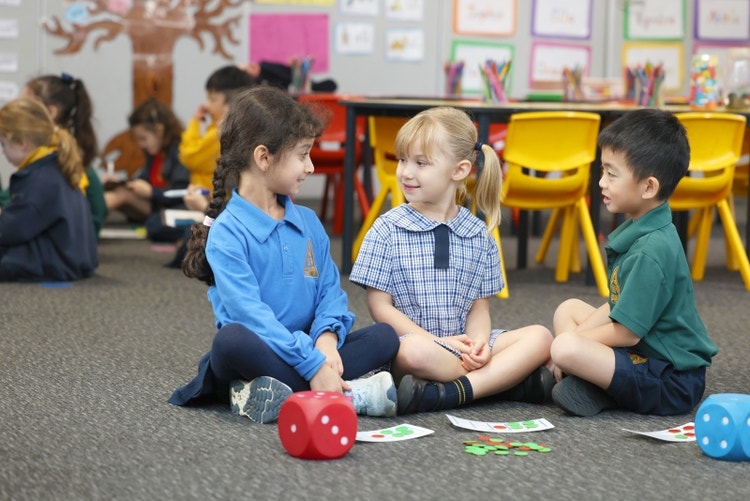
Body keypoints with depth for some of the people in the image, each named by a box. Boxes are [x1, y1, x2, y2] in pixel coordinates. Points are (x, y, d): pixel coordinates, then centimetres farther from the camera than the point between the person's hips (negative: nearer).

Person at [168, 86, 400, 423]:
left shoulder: (308, 222, 12)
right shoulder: (227, 234, -10)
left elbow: (330, 290, 9)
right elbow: (250, 314, -20)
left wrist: (327, 336, -14)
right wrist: (313, 366, -26)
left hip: (308, 350, 6)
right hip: (257, 355, -6)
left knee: (384, 336, -11)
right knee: (232, 339, -37)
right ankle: (349, 395, -32)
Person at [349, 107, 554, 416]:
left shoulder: (479, 236, 9)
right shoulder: (387, 230, 0)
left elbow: (479, 308, 9)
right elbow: (380, 306, -3)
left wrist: (478, 344, -14)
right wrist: (436, 342, -14)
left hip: (463, 342, 4)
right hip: (413, 338, -4)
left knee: (539, 338, -17)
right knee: (415, 353, -39)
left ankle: (450, 393, -31)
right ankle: (510, 380, -21)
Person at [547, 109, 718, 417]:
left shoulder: (652, 252, -24)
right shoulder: (637, 230, 7)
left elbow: (627, 332, -21)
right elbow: (618, 305, 15)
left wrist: (571, 341, -7)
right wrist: (576, 336, 2)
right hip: (647, 351, 11)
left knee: (564, 349, -30)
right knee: (568, 309, 19)